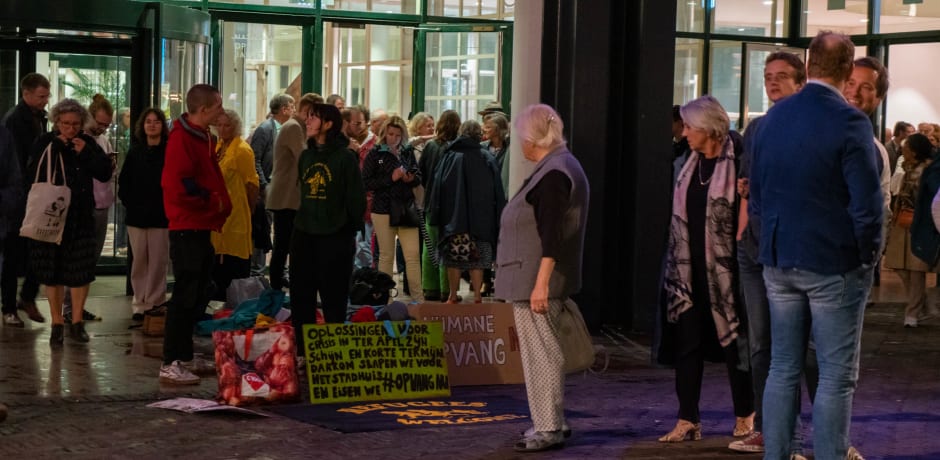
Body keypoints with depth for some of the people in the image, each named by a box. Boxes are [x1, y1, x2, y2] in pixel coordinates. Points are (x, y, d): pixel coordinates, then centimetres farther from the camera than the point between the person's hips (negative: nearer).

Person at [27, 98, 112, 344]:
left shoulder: (88, 144, 4)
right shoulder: (45, 143, -1)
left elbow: (105, 174, -4)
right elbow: (33, 173, -15)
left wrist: (86, 153, -14)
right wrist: (54, 148, -17)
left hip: (81, 218, 1)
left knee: (82, 270, 0)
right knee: (52, 271, 4)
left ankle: (77, 322, 10)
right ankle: (57, 323, 13)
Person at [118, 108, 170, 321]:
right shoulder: (135, 152, 10)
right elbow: (123, 181, 13)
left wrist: (166, 207, -9)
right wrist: (129, 203, 4)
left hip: (161, 217, -3)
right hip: (136, 216, 3)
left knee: (158, 261, -1)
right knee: (139, 261, 6)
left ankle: (154, 303, 5)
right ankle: (140, 303, 11)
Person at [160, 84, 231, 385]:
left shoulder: (202, 138, 16)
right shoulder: (182, 139, -16)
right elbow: (177, 185, -25)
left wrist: (219, 204, 7)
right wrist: (212, 201, -14)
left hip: (201, 227, 10)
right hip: (187, 227, -10)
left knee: (197, 295, 15)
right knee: (185, 294, -8)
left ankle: (184, 357, 25)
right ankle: (171, 364, -4)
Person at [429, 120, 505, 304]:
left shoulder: (449, 157, 0)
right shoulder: (487, 159, -1)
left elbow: (438, 188, 1)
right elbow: (498, 192, 0)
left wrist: (436, 216, 6)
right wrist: (497, 219, 4)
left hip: (453, 218, 0)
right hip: (481, 220, 0)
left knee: (454, 260, 8)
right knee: (477, 261, 3)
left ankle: (453, 296, 13)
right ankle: (477, 297, 2)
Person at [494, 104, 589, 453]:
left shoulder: (553, 175, -17)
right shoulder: (561, 166, 16)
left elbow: (551, 234, -24)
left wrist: (541, 282, -27)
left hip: (537, 282, -11)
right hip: (534, 280, 11)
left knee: (540, 353, -6)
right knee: (543, 352, 16)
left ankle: (548, 430, -2)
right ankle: (552, 423, 24)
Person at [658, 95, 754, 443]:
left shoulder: (735, 164, -11)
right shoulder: (691, 164, 10)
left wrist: (741, 255, -15)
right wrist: (676, 264, 14)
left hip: (724, 268, -6)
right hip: (690, 267, 6)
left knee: (732, 340, 5)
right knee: (687, 343, 4)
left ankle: (744, 417, 19)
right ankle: (688, 420, 8)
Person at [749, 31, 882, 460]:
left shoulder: (772, 117, 6)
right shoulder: (850, 122, -14)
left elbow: (756, 196, 12)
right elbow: (867, 205, -16)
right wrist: (867, 257, -2)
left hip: (778, 262, 6)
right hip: (834, 264, -6)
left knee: (782, 369, 12)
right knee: (836, 377, 2)